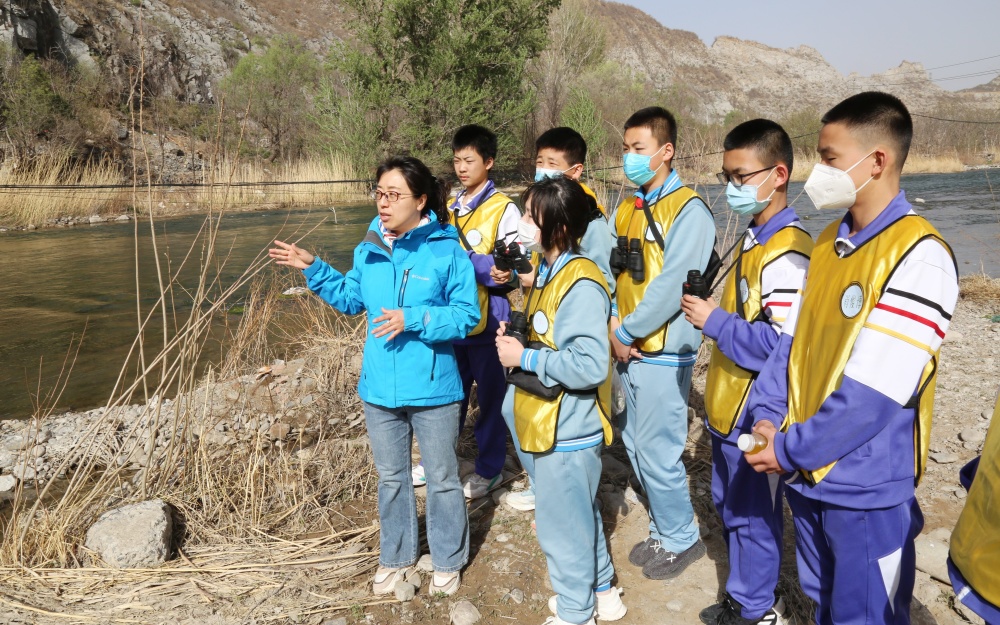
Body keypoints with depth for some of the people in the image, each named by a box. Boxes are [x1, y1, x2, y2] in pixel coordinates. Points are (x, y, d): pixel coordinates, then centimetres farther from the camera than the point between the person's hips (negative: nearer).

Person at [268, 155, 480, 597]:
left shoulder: (447, 251, -16)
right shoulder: (369, 249, -1)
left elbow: (466, 315, -16)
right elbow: (351, 299, 12)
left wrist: (412, 319, -26)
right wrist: (313, 269, 3)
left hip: (432, 391, -5)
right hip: (380, 389, 5)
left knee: (442, 480, 15)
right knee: (390, 478, 21)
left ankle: (448, 562, 36)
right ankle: (396, 557, 42)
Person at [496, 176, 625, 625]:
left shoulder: (581, 286, -24)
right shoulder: (547, 271, 7)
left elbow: (590, 365, -30)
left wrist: (525, 358, -23)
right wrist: (515, 337, 1)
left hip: (568, 431, -10)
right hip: (549, 421, 10)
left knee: (562, 526, 8)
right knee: (580, 516, 25)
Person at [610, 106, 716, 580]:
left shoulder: (688, 212, -13)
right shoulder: (626, 209, 11)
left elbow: (670, 288, -20)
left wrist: (626, 331, -14)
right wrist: (614, 327, -6)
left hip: (663, 352, -8)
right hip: (627, 350, 8)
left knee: (657, 452, 0)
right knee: (636, 446, 16)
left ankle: (681, 539, 22)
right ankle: (664, 529, 35)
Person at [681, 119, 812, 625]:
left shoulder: (786, 253, -23)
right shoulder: (753, 240, 9)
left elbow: (784, 343, -30)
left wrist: (714, 322, -21)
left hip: (755, 413, -10)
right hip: (729, 406, 10)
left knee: (751, 513, 7)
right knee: (729, 502, 22)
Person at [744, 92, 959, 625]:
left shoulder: (917, 257, -20)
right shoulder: (829, 241, 6)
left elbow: (872, 392, -23)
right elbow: (793, 340, 7)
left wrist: (790, 449, -16)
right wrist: (769, 419, -6)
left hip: (865, 486, -7)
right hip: (807, 473, 7)